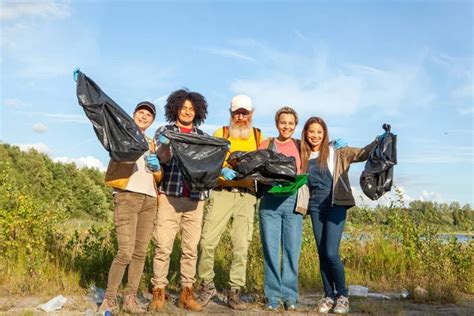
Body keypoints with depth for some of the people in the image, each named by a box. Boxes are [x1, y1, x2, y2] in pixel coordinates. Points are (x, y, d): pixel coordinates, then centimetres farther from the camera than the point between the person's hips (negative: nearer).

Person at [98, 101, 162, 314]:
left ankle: (130, 299, 11)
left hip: (149, 199, 5)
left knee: (140, 252, 2)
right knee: (125, 252, -13)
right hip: (127, 196, -5)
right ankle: (110, 299, 1)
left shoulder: (151, 144, 23)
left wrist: (156, 167, 2)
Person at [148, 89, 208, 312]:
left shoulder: (203, 137, 17)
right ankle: (158, 292, 6)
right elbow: (163, 158, -6)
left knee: (191, 248, 4)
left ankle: (186, 293, 14)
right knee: (163, 246, -4)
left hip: (195, 198, 3)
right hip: (170, 195, -2)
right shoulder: (164, 131, 9)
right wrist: (163, 145, -27)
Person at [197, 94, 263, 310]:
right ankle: (207, 285, 14)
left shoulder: (258, 137, 15)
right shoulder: (221, 133, 10)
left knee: (241, 246, 0)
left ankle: (235, 292, 12)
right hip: (222, 192, -1)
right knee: (207, 241, -6)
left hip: (246, 195, 1)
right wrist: (222, 170, -18)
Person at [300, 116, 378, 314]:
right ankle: (329, 296, 19)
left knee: (331, 253, -9)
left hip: (336, 206, -4)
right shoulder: (303, 156, 10)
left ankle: (342, 296, 9)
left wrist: (378, 141, -24)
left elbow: (361, 154, -10)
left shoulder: (336, 153, -1)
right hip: (315, 207, 4)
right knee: (322, 254, 7)